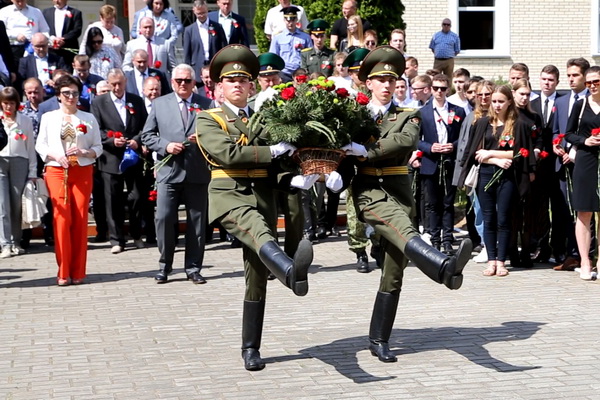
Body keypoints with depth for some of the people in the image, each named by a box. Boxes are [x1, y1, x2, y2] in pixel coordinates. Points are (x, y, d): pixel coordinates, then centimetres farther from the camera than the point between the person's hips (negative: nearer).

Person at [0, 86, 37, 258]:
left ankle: (16, 242, 12)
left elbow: (30, 147, 8)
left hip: (19, 162, 1)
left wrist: (32, 172, 6)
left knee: (17, 205, 3)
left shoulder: (25, 121, 9)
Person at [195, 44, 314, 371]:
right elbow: (228, 154, -11)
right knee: (256, 227, -38)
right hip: (229, 195, -5)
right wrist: (271, 151, -12)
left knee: (257, 279, 3)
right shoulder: (208, 120, 7)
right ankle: (292, 271, -69)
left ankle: (251, 348, 13)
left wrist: (293, 179, -4)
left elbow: (277, 163, 17)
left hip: (263, 196, 5)